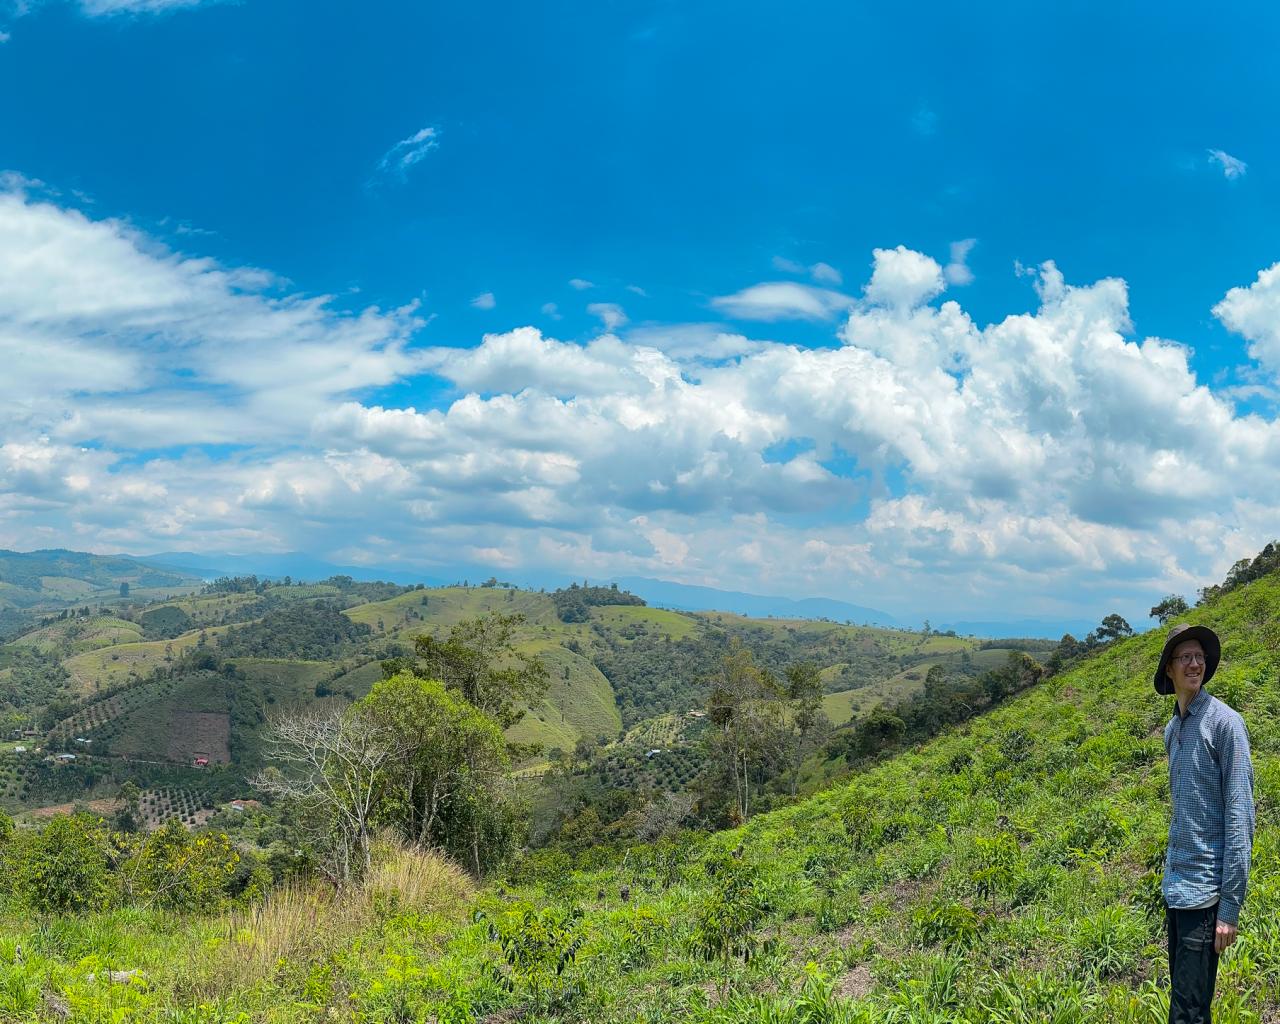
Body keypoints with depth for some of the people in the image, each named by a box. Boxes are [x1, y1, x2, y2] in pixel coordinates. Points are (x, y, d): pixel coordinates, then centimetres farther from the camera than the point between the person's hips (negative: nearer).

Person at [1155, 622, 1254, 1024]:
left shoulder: (1224, 722, -11)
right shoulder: (1172, 729, 11)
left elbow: (1239, 815, -14)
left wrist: (1230, 906, -17)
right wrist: (1170, 874, 15)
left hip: (1204, 889, -7)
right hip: (1175, 885, 7)